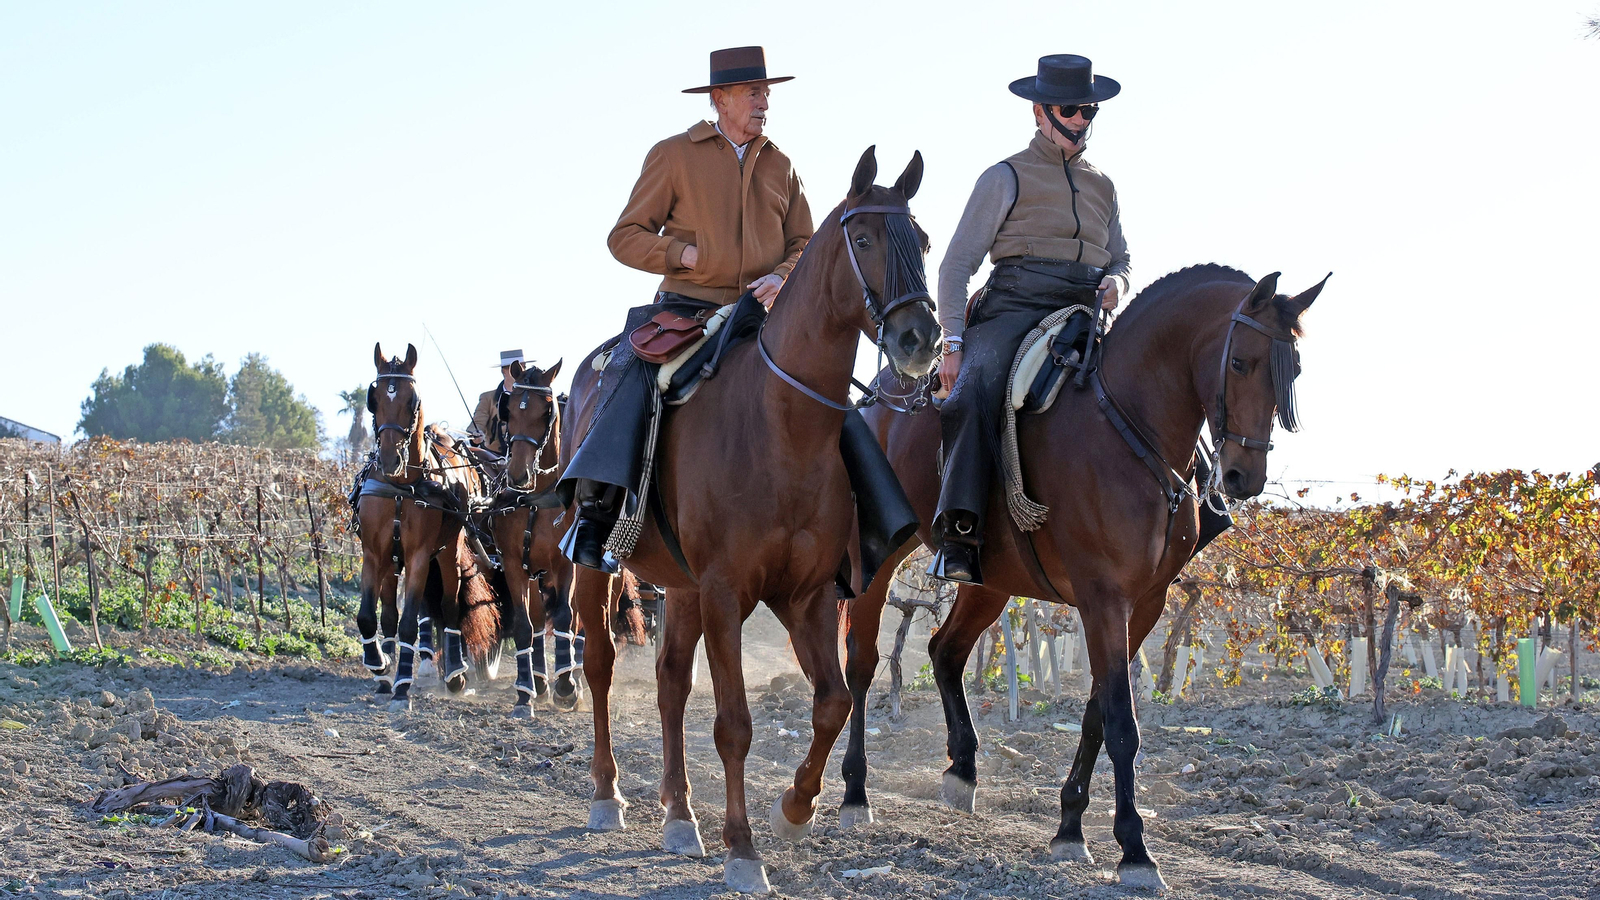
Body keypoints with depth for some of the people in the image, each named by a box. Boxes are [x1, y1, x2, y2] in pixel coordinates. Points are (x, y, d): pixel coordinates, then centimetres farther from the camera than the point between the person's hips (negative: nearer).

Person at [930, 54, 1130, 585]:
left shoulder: (1103, 187, 27)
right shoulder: (1007, 178, 10)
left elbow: (1120, 260, 35)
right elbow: (957, 264, 4)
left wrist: (1116, 283, 7)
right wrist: (953, 343, -8)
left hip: (1084, 312, 5)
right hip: (1015, 305, -5)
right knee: (975, 390, -34)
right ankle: (959, 535, -42)